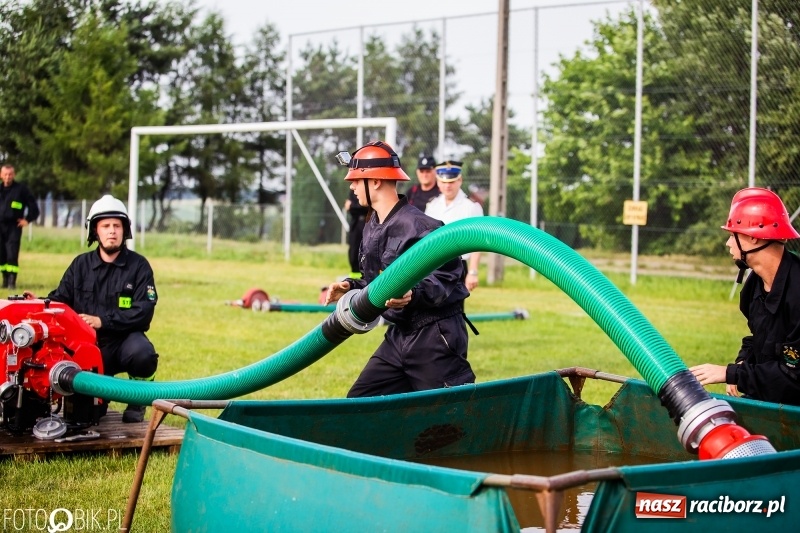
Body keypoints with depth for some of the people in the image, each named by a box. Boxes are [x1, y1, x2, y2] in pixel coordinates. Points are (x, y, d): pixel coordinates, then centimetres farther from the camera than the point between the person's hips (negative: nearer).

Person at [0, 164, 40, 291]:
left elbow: (33, 205, 4)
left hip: (14, 227, -4)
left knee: (12, 255, -11)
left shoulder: (21, 189, 0)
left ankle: (12, 281, -11)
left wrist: (27, 219, -1)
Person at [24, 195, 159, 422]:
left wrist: (102, 321, -21)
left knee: (143, 354, -36)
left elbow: (143, 312, -11)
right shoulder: (81, 264, 10)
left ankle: (137, 403, -4)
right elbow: (61, 300, 7)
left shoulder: (139, 266, 0)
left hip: (124, 341, -3)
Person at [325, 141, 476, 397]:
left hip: (435, 337, -9)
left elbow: (448, 279, -21)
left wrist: (414, 294, -36)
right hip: (397, 336, 10)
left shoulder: (419, 226, -18)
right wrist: (351, 287, 5)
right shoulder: (372, 227, 12)